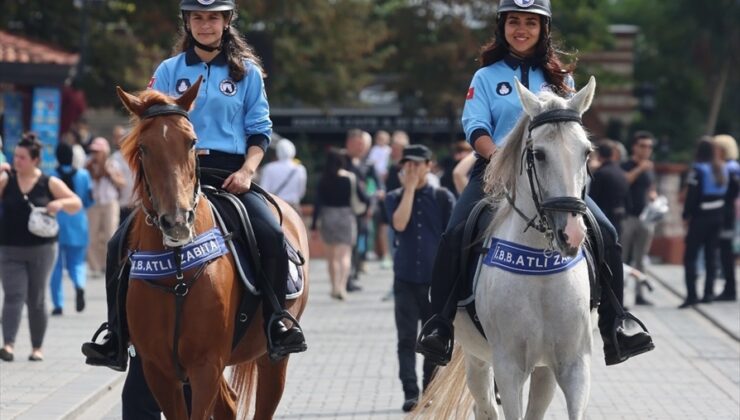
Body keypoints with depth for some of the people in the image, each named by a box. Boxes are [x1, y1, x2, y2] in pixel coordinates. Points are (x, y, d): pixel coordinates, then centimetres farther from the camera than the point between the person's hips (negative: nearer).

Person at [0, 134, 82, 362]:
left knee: (36, 300, 6)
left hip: (41, 249, 0)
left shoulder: (49, 183, 1)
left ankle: (37, 348, 17)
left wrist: (60, 203, -16)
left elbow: (77, 204, 5)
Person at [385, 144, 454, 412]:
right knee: (407, 339, -3)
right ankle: (410, 394, -4)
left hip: (436, 279, 0)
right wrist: (409, 188, -11)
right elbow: (399, 224, -15)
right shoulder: (395, 198, 4)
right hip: (405, 279, 1)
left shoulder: (443, 197, 1)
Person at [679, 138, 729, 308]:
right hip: (718, 216, 6)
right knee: (711, 256, 13)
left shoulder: (698, 170, -14)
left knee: (690, 257, -3)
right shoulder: (723, 169, 5)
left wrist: (686, 215, -3)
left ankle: (691, 295, -12)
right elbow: (725, 192, 9)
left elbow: (691, 195, -13)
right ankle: (708, 293, 12)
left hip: (700, 217, -6)